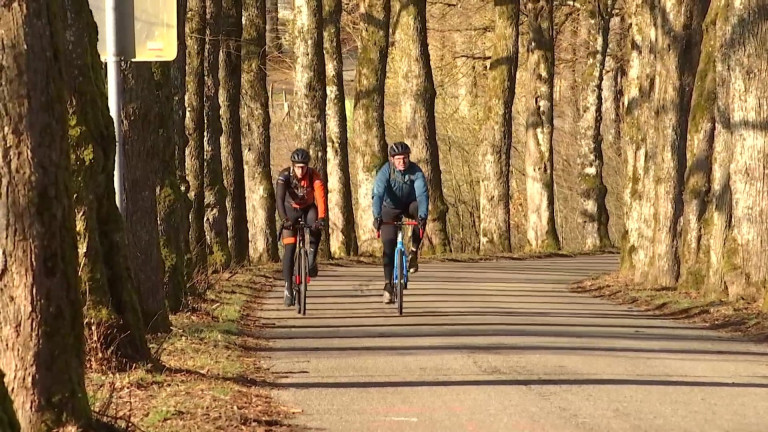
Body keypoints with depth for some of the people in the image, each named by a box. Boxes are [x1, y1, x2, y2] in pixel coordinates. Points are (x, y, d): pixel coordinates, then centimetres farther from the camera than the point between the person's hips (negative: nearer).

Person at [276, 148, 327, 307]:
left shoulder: (314, 176, -24)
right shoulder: (284, 176, -26)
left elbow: (321, 198, -34)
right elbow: (280, 199, -34)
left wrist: (321, 218, -50)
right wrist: (284, 219, -49)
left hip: (308, 209, 1)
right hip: (291, 210, -1)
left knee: (316, 228, -34)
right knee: (289, 249, -11)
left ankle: (311, 259, -13)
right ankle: (288, 288, -5)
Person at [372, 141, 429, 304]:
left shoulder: (416, 172, -23)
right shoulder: (385, 171, -25)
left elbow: (422, 194, -34)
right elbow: (378, 194, -36)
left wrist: (422, 216, -52)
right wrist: (377, 216, -52)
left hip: (410, 205, 0)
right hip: (391, 208, 0)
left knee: (420, 212, -34)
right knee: (389, 245, -10)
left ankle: (414, 251, -17)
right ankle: (388, 285, -2)